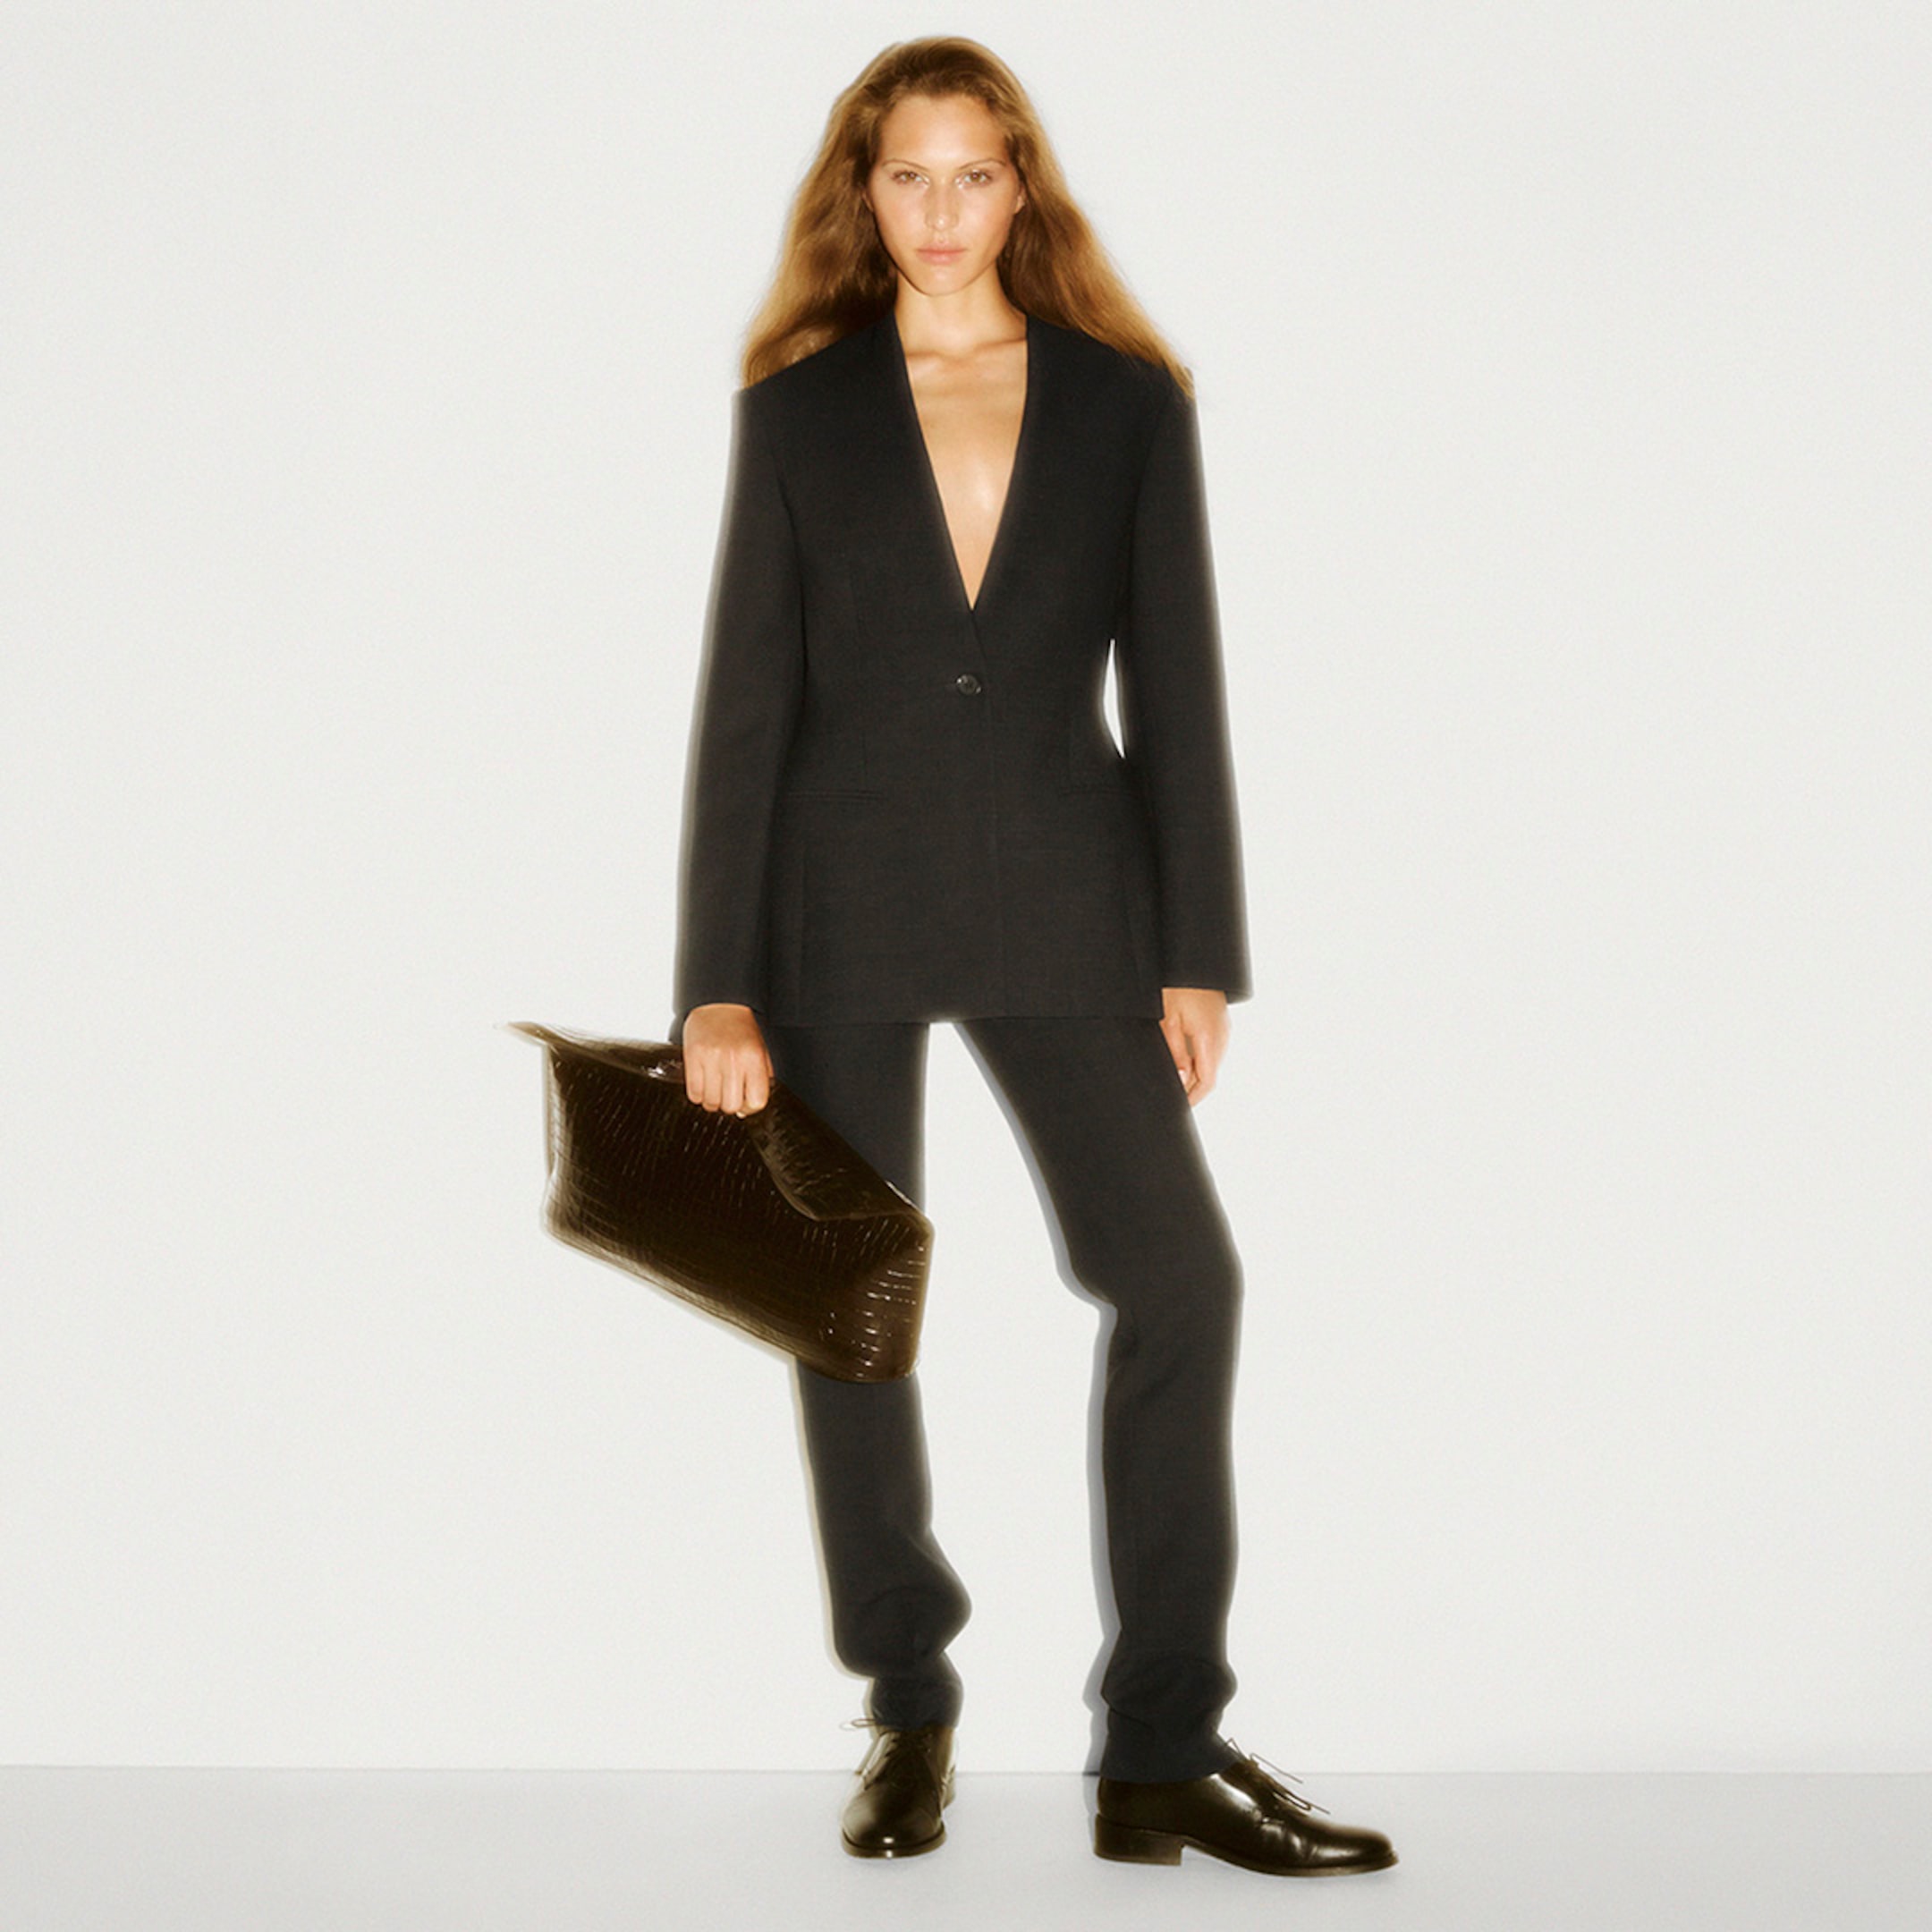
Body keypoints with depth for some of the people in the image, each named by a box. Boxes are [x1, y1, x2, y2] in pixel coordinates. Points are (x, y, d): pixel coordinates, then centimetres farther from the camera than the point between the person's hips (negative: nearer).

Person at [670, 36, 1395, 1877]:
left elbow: (1174, 687, 5)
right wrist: (718, 983, -6)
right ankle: (907, 1713, 24)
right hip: (842, 902, 0)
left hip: (1060, 897, 1)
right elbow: (744, 698, 1)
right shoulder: (797, 409, 5)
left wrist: (1197, 953, -1)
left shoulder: (1128, 402, 6)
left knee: (1178, 1275, -10)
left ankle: (1165, 1756, 0)